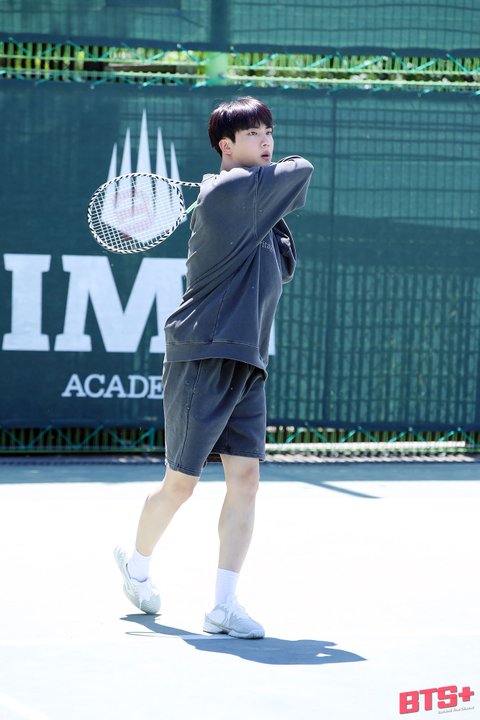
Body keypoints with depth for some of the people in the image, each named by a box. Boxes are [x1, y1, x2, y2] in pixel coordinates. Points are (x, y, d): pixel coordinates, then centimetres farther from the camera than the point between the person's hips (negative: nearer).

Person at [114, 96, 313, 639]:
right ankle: (137, 563, 30)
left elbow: (281, 269, 18)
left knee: (245, 476, -3)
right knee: (180, 483, 3)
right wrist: (284, 169, 13)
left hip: (247, 364, 8)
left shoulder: (256, 202, 14)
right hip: (203, 359, -8)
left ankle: (224, 605, -1)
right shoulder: (228, 190, -14)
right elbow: (301, 169, -7)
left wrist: (277, 229, 3)